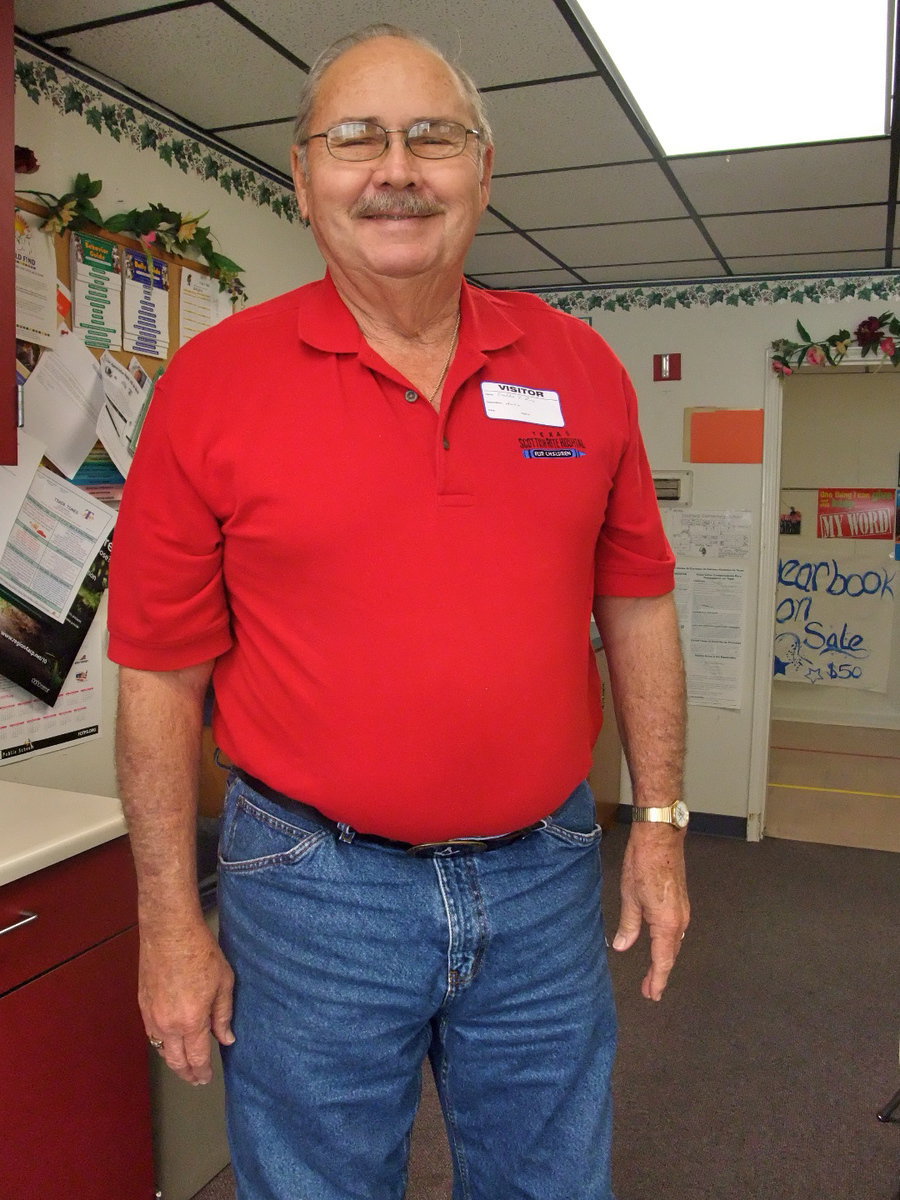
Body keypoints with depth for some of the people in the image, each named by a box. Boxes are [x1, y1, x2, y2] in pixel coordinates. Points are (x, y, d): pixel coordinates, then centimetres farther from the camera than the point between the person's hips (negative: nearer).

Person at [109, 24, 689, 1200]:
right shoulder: (215, 382, -7)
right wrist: (171, 921, -2)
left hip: (545, 877, 3)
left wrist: (661, 821, 7)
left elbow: (635, 602, 7)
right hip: (314, 884, -2)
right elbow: (163, 671, -5)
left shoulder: (579, 365, 1)